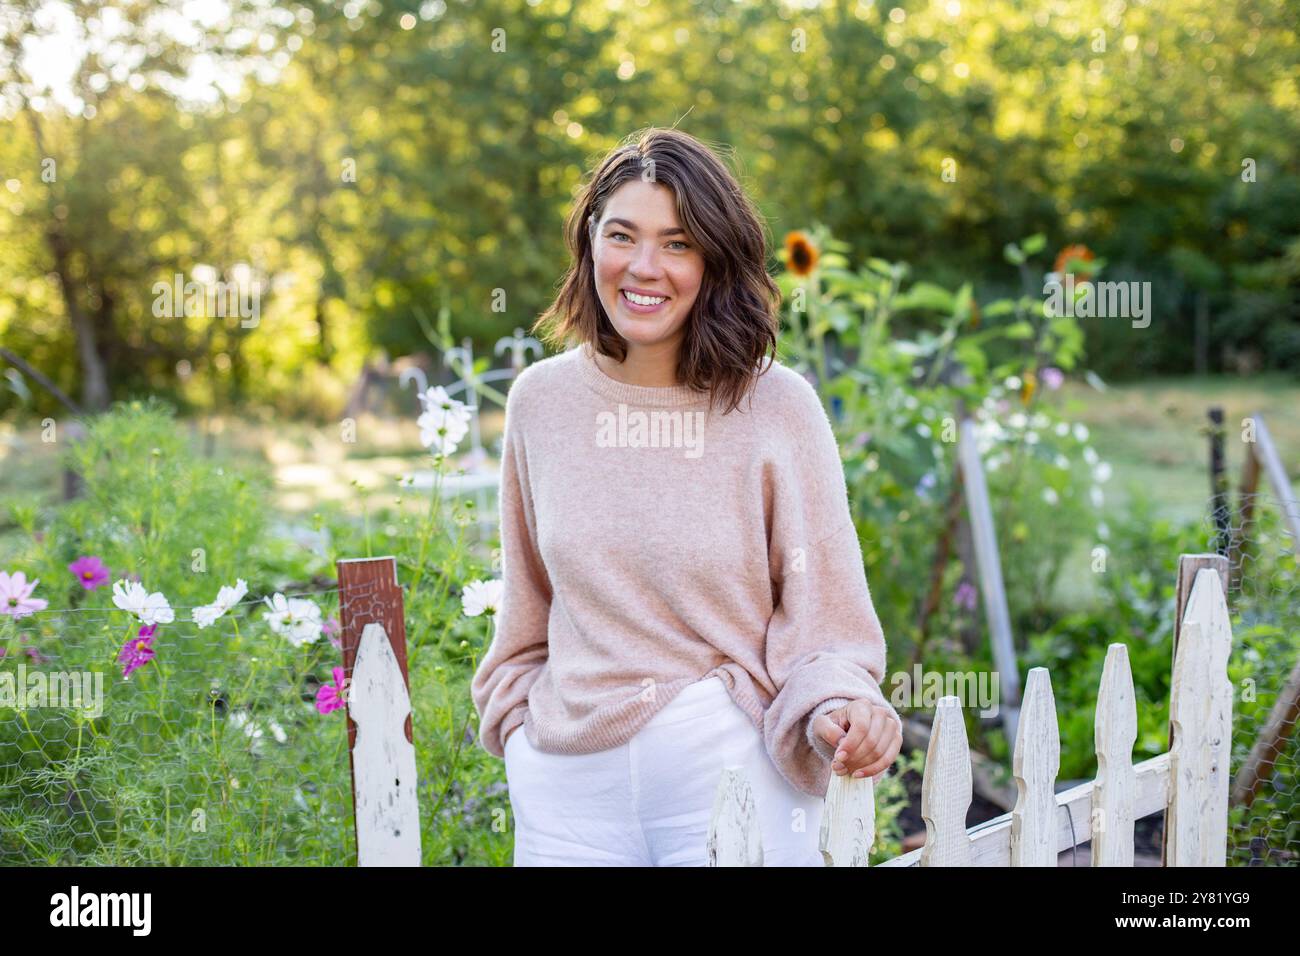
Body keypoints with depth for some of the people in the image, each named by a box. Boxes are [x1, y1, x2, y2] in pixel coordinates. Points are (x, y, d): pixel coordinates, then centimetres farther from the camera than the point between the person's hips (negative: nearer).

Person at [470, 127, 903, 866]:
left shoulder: (778, 405, -6)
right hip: (570, 781, 3)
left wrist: (838, 712, -21)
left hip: (733, 772, -2)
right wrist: (516, 718, 9)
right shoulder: (541, 401, 3)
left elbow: (823, 614, -4)